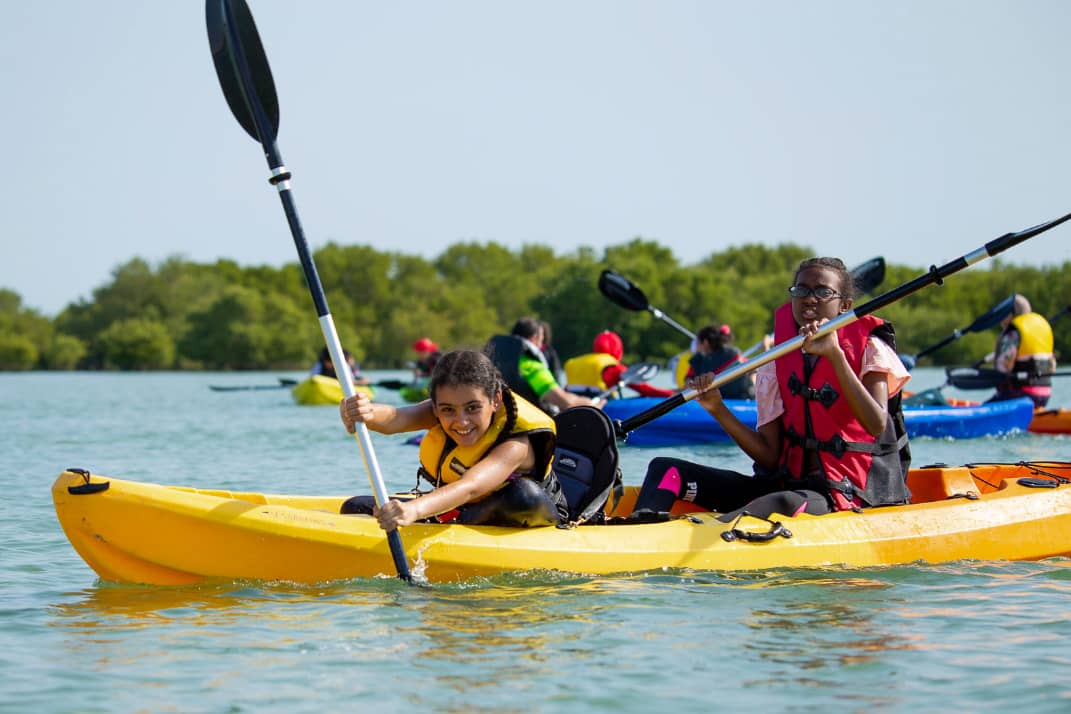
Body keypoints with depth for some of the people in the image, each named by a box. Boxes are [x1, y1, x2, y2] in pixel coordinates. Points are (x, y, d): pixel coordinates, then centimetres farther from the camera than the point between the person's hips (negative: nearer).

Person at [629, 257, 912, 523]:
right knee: (666, 470, -6)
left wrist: (835, 355, -29)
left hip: (844, 493, -6)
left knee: (787, 502, -42)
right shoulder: (775, 364, 9)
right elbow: (769, 455, 5)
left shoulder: (868, 348, -2)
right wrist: (718, 410, -8)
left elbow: (876, 425, -22)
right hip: (786, 481, 6)